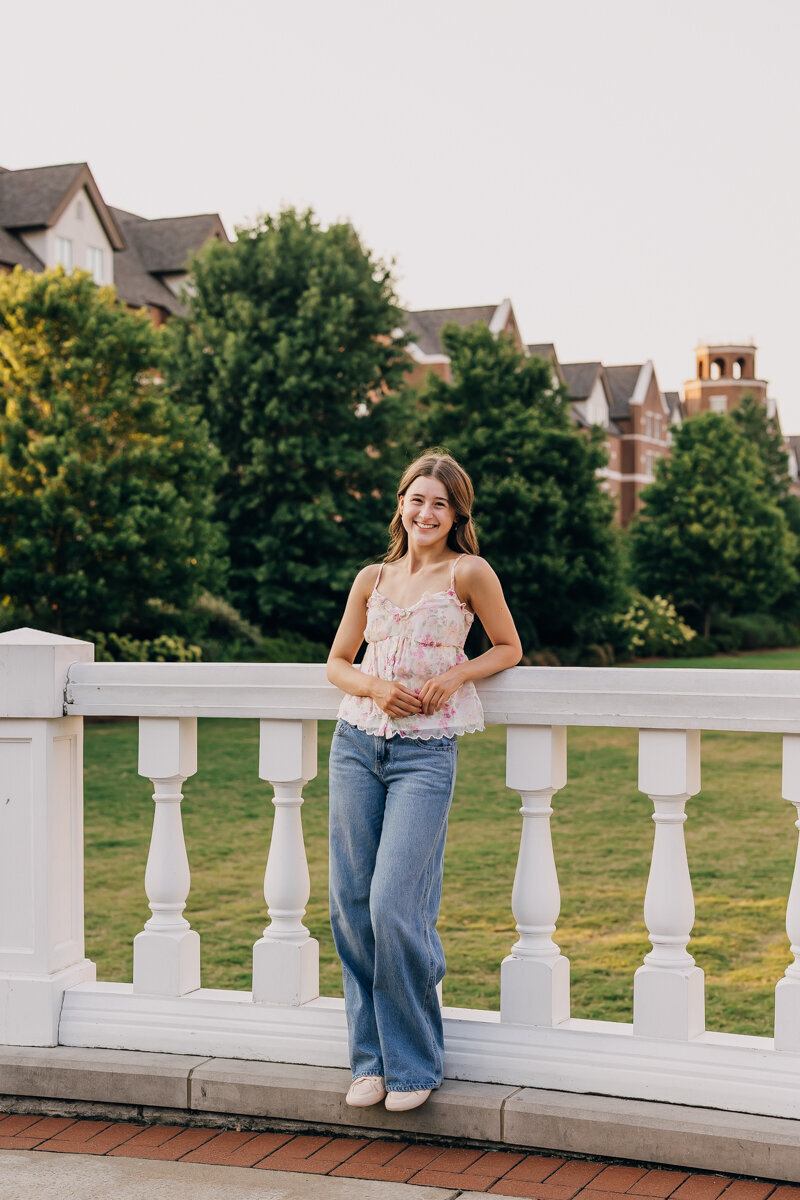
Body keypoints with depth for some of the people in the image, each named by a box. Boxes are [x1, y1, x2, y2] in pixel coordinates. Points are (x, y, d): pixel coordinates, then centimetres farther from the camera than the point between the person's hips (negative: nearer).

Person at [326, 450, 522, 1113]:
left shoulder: (468, 573, 1)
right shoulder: (372, 578, 12)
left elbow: (509, 648, 9)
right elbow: (337, 661, 17)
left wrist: (455, 676, -8)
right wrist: (375, 687, -4)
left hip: (426, 752, -4)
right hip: (357, 742, 5)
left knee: (395, 905, -11)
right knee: (350, 904, 4)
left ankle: (413, 1062, 7)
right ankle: (371, 1058, 18)